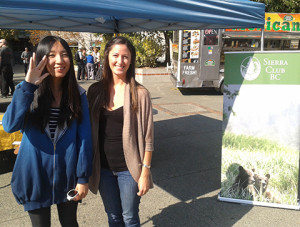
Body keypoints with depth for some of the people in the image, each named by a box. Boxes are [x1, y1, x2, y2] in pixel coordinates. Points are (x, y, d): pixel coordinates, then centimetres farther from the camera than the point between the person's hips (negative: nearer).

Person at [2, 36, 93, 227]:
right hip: (35, 175, 0)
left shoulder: (77, 94, -6)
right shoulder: (27, 91, -7)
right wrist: (28, 86, -28)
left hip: (68, 175, 1)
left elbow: (85, 138, -6)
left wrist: (83, 177, -7)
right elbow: (9, 126, -23)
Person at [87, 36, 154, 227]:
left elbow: (147, 137, -9)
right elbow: (90, 130, 5)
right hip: (103, 168, 3)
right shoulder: (95, 91, -1)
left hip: (128, 168, -3)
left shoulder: (140, 93, -11)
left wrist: (145, 172, -9)